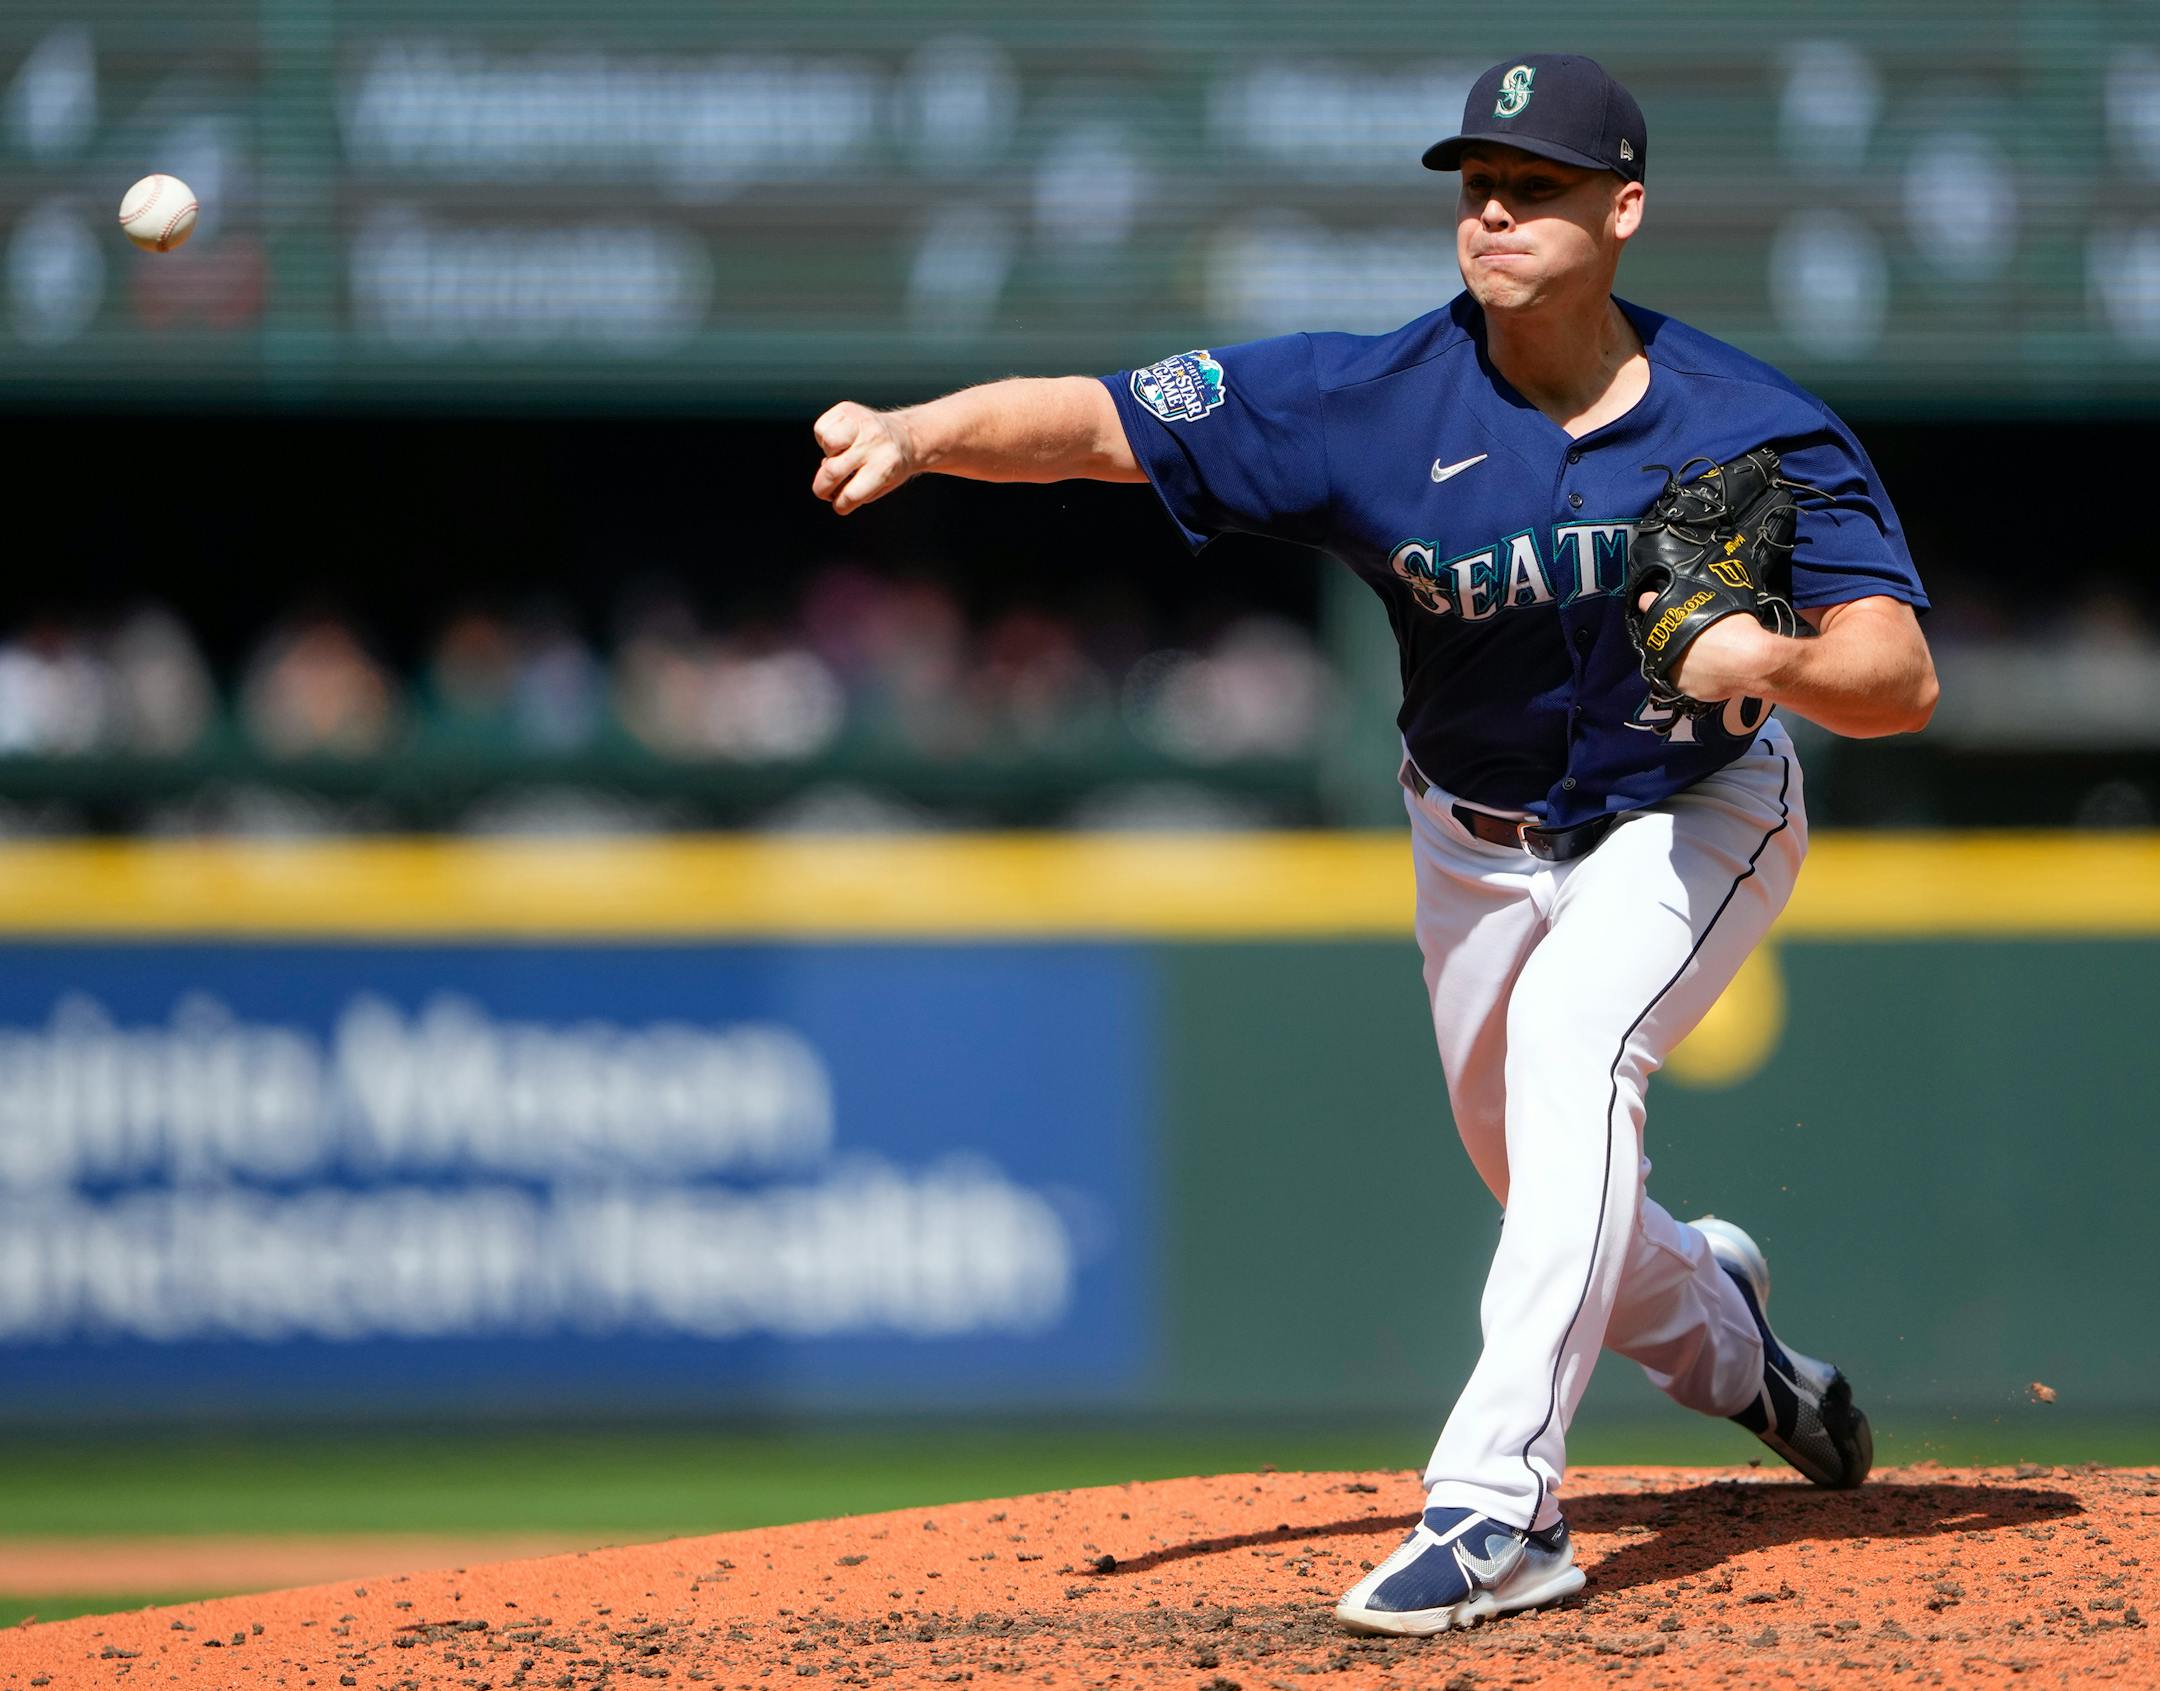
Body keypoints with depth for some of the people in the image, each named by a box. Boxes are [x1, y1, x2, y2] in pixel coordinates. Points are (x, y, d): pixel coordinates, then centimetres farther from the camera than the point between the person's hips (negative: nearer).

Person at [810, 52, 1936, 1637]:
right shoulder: (1384, 398, -22)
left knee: (1571, 1040, -31)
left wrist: (1775, 660, -52)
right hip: (1479, 839, 4)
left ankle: (1499, 1499, -33)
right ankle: (1714, 1326, 52)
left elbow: (1902, 683, -30)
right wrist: (911, 431, -45)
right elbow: (1098, 420, -27)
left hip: (1694, 819, -4)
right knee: (1535, 1178, 15)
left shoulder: (1757, 432, -25)